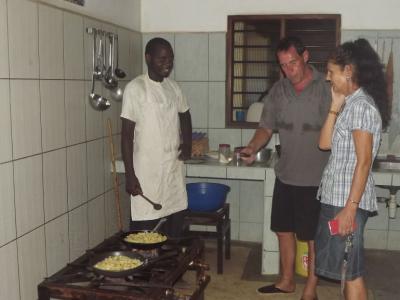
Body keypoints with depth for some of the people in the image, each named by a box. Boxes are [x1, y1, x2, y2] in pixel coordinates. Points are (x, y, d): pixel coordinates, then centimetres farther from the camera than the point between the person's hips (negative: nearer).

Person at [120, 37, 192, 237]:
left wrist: (187, 143, 8)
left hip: (174, 171, 6)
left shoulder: (173, 87, 9)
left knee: (174, 235, 12)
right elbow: (127, 134, -12)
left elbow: (185, 115, 26)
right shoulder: (136, 88, -10)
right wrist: (129, 175, -16)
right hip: (147, 175, -6)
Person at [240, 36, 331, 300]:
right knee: (284, 229, 16)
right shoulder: (278, 90, 4)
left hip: (316, 179, -5)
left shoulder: (327, 88, -11)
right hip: (285, 175, 5)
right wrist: (253, 147, -11)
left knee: (313, 236, 6)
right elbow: (267, 126, 8)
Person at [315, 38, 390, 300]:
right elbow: (325, 143, 11)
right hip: (336, 197, 10)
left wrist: (350, 208, -22)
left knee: (351, 271, 0)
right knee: (345, 268, 17)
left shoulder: (361, 105, -15)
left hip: (348, 199, -10)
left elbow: (364, 161, -19)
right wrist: (335, 107, 6)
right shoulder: (351, 103, 15)